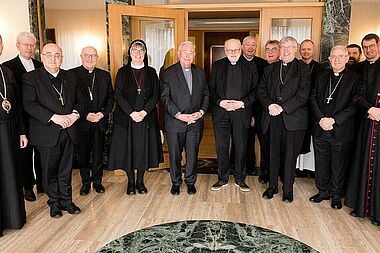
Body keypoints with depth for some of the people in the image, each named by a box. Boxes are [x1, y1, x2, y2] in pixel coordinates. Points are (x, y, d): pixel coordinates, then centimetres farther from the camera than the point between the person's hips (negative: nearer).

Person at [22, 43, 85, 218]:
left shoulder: (70, 77, 11)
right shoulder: (30, 78, -3)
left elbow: (80, 100, 11)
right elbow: (29, 104, -14)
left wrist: (74, 114, -10)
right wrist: (54, 117, -22)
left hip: (68, 132, 4)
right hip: (47, 134, -3)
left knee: (66, 170, 13)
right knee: (50, 171, 8)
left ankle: (66, 200, 27)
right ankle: (54, 203, 25)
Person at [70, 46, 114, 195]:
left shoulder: (105, 75, 8)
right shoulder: (72, 74, -2)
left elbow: (110, 98, 7)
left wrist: (103, 113, -8)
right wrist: (85, 115, -14)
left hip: (100, 121, 2)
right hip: (81, 122, -2)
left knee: (98, 153, 10)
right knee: (83, 153, 9)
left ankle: (97, 181, 25)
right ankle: (85, 182, 24)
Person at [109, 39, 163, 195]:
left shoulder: (151, 72, 7)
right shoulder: (122, 72, 4)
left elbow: (156, 95, 1)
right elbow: (118, 95, -3)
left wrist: (144, 112, -13)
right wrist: (132, 113, -14)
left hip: (147, 117, 1)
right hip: (126, 118, -1)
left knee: (144, 148, 5)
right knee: (127, 148, 3)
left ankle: (140, 181, 20)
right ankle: (131, 182, 18)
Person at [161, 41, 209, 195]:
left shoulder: (200, 73, 10)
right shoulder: (168, 73, -2)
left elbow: (206, 94, 11)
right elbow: (165, 97, -8)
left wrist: (201, 111, -6)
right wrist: (179, 115, -16)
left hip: (195, 122, 3)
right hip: (175, 122, -2)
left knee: (193, 154, 10)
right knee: (175, 155, 9)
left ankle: (190, 181, 29)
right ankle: (176, 182, 28)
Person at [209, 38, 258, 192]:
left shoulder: (250, 67, 6)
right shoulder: (217, 66, 9)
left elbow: (255, 90, 3)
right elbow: (211, 89, 6)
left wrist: (242, 103, -11)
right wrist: (220, 102, -10)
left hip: (241, 112, 0)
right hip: (220, 112, 1)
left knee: (241, 147, 7)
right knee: (221, 147, 6)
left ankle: (240, 179, 23)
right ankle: (223, 178, 21)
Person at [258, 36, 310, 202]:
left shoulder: (303, 69, 3)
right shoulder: (270, 69, 16)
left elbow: (303, 94, -8)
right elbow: (261, 89, 7)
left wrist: (283, 107, -14)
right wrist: (270, 105, -11)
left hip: (293, 118, -3)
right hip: (273, 118, 3)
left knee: (290, 155, 4)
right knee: (274, 153, 10)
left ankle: (288, 190, 18)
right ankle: (272, 186, 23)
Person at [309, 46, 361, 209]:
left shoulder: (354, 79, -2)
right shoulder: (321, 77, 11)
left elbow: (354, 105, -9)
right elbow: (313, 98, 4)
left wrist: (333, 120, -16)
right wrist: (321, 119, -10)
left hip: (341, 130, -3)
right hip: (320, 128, 3)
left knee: (339, 165, 8)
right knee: (321, 163, 12)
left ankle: (336, 195, 25)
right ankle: (322, 191, 29)